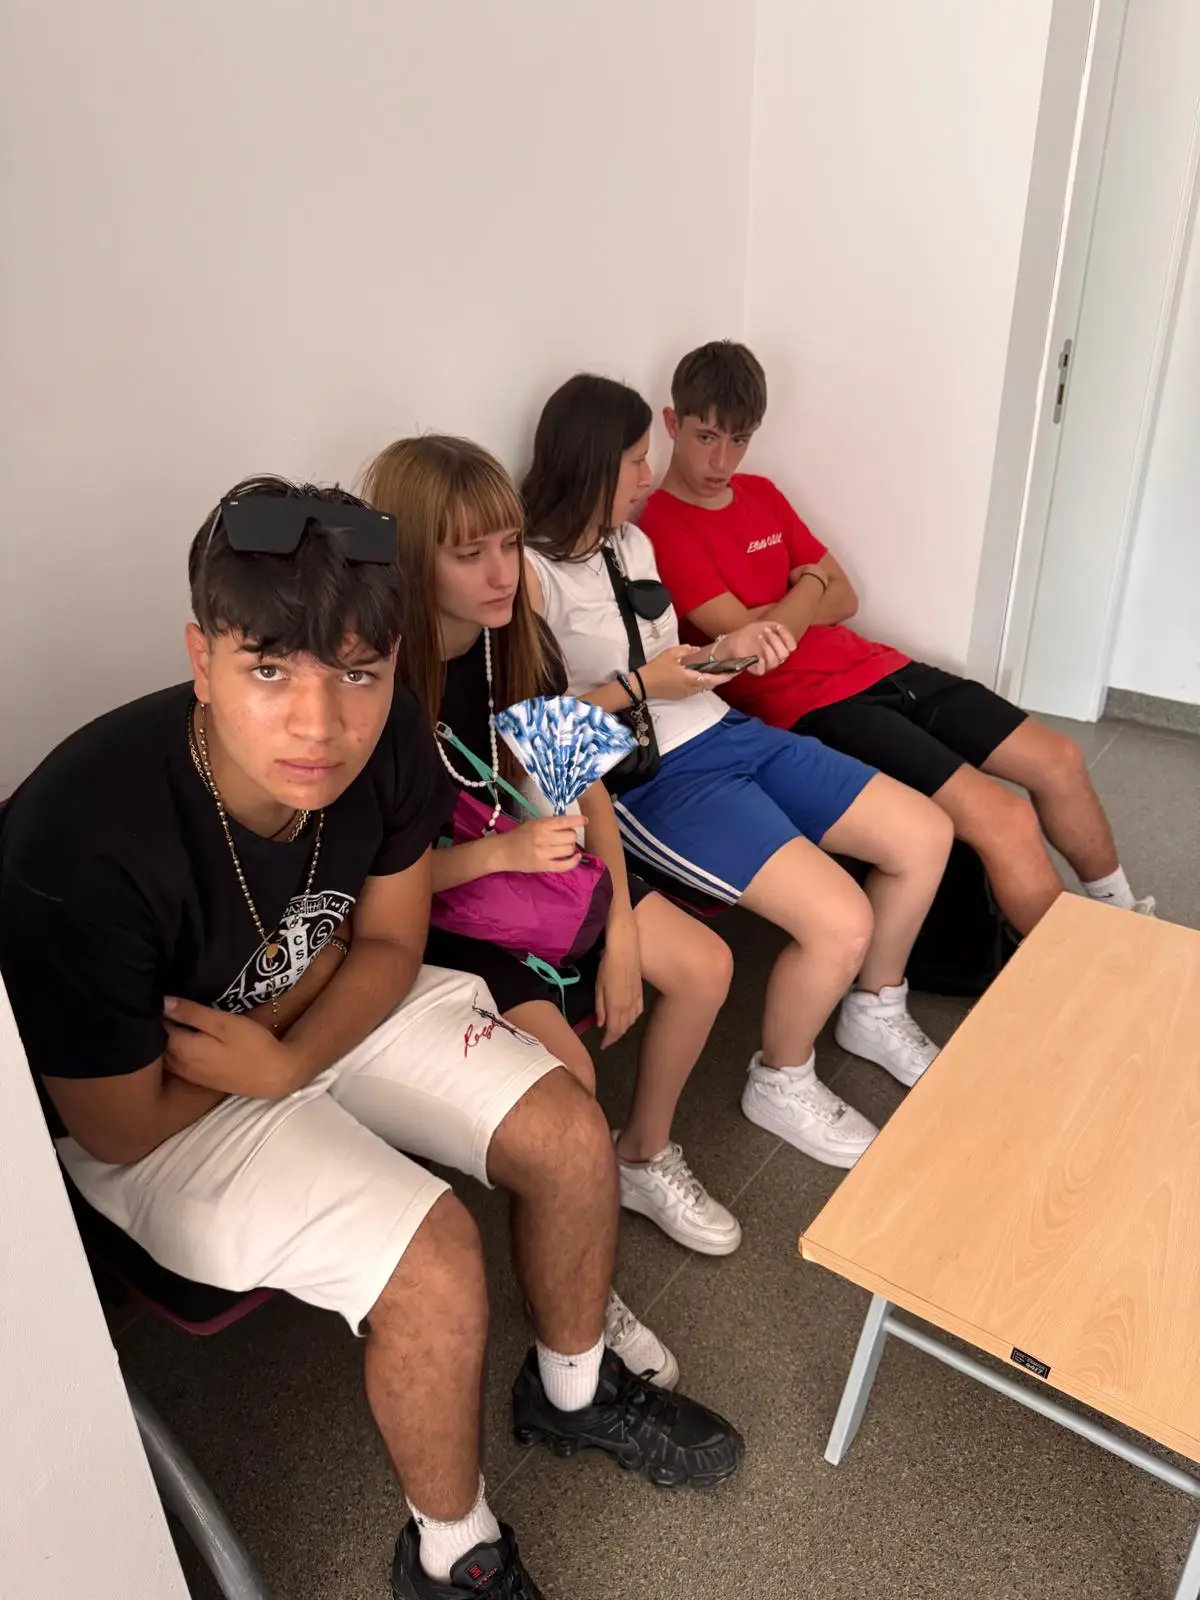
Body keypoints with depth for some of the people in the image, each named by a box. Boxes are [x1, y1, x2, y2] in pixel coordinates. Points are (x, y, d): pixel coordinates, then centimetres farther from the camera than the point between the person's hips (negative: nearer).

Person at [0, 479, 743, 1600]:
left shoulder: (388, 740, -20)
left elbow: (388, 943, -4)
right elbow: (120, 1129, -20)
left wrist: (285, 1060, -22)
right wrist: (316, 958, -16)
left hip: (325, 998, 5)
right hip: (155, 1109, -5)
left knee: (570, 1135, -4)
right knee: (434, 1257, -22)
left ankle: (573, 1389, 29)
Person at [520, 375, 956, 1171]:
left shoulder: (633, 540, 15)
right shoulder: (530, 572, -11)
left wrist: (725, 649, 2)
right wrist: (637, 686, -18)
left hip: (726, 733, 9)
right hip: (647, 777, -9)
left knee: (926, 836, 2)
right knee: (840, 921, -23)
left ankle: (876, 1013, 26)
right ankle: (782, 1084, 8)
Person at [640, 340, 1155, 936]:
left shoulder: (761, 494, 14)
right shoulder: (663, 530, -12)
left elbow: (843, 599, 14)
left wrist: (780, 613, -6)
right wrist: (808, 586, 0)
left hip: (873, 667, 9)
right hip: (805, 705, -8)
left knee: (1058, 760, 8)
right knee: (1005, 820, -20)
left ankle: (1122, 916, 32)